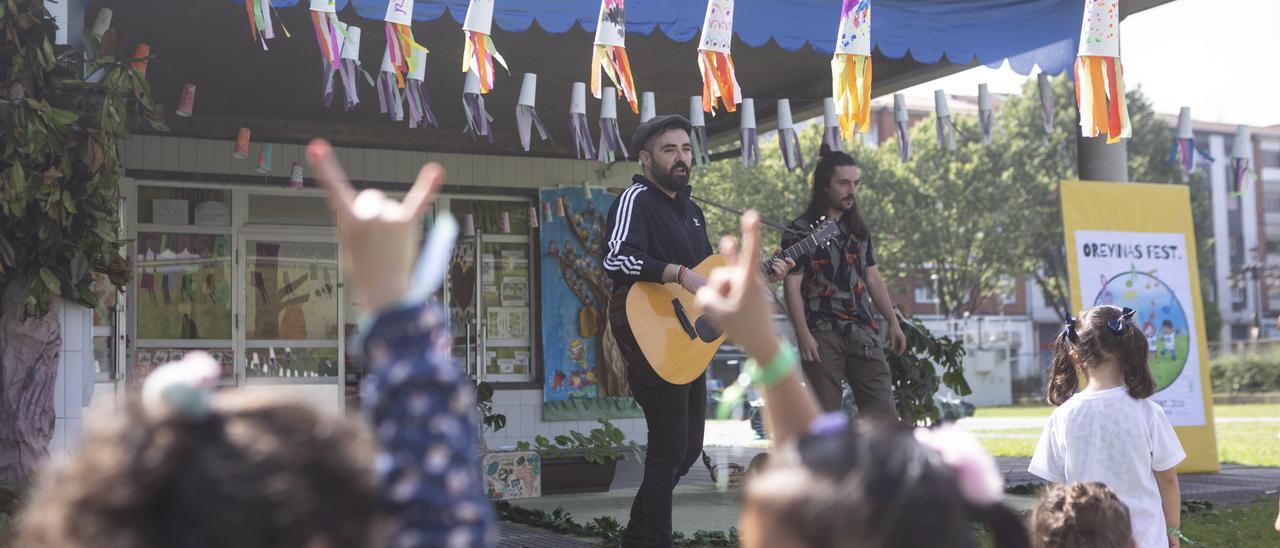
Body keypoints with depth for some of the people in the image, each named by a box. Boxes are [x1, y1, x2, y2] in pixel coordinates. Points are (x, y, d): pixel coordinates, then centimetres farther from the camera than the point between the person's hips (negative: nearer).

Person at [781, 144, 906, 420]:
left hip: (863, 333, 5)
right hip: (822, 335, -5)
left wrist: (893, 322, 13)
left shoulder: (858, 229, 14)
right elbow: (792, 286, -8)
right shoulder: (801, 231, -4)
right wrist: (803, 335, -17)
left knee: (882, 411, -1)